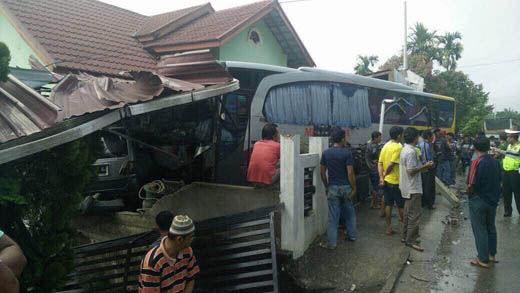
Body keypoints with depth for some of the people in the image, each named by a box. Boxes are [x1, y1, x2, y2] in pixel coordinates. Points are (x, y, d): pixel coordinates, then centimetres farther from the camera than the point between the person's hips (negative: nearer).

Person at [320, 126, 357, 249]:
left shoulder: (325, 153, -1)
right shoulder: (347, 153, -10)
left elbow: (322, 172, 2)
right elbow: (350, 173, -13)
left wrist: (326, 186, 13)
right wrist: (354, 189, -5)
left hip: (333, 188, 1)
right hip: (346, 187, -1)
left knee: (333, 215, 4)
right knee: (349, 212, 19)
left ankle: (331, 242, 8)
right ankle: (352, 235, 33)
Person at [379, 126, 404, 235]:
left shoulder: (385, 146, 8)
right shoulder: (398, 147, -16)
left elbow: (380, 163, 3)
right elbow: (391, 164, -22)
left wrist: (381, 177, -2)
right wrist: (385, 174, -7)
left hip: (385, 181, 7)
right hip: (395, 181, -7)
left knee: (388, 204, 11)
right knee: (401, 204, 10)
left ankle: (388, 228, 16)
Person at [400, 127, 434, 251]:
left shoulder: (405, 149, 11)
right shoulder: (411, 151, -20)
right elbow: (411, 170, -24)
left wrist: (423, 167, 18)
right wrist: (425, 166, -14)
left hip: (407, 188, 10)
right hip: (413, 188, -10)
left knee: (408, 212, 17)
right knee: (415, 214, -5)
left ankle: (405, 236, 25)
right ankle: (411, 240, 0)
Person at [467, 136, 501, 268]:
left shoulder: (477, 162, -20)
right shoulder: (495, 162, 0)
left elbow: (471, 185, -22)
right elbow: (499, 181, 7)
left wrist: (469, 195, -3)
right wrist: (494, 195, 17)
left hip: (478, 201, -7)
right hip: (493, 200, 7)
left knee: (480, 230, 3)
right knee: (491, 227, 20)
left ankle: (483, 259, 11)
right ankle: (492, 254, 34)